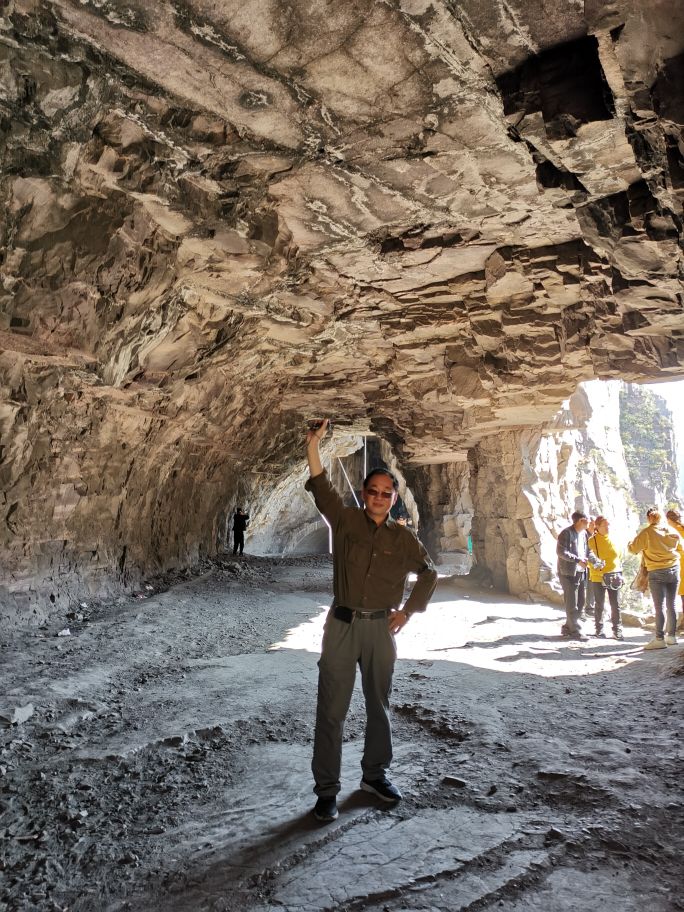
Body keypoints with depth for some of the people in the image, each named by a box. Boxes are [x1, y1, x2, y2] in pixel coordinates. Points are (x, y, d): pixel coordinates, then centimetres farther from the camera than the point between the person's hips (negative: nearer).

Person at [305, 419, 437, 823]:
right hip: (342, 625, -2)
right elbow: (322, 487, -16)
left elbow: (429, 573, 15)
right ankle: (327, 789, 13)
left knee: (380, 705, 16)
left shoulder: (404, 538, 3)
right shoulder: (346, 520, -1)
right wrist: (314, 445, -29)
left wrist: (408, 611, 7)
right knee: (332, 709, 1)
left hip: (381, 627, 2)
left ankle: (375, 774, 34)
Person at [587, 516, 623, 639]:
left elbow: (618, 556, 13)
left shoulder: (612, 539, 3)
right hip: (598, 578, -3)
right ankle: (599, 629, 19)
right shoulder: (592, 540, -8)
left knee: (616, 605, 5)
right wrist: (595, 564, -24)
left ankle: (617, 630, 14)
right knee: (599, 605, 7)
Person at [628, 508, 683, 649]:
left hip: (657, 573, -4)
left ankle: (659, 639, -4)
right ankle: (671, 635, 20)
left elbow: (633, 549, -5)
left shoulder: (647, 532, -11)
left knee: (659, 607, -3)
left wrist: (630, 544, 16)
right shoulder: (672, 531, 3)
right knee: (671, 605, 12)